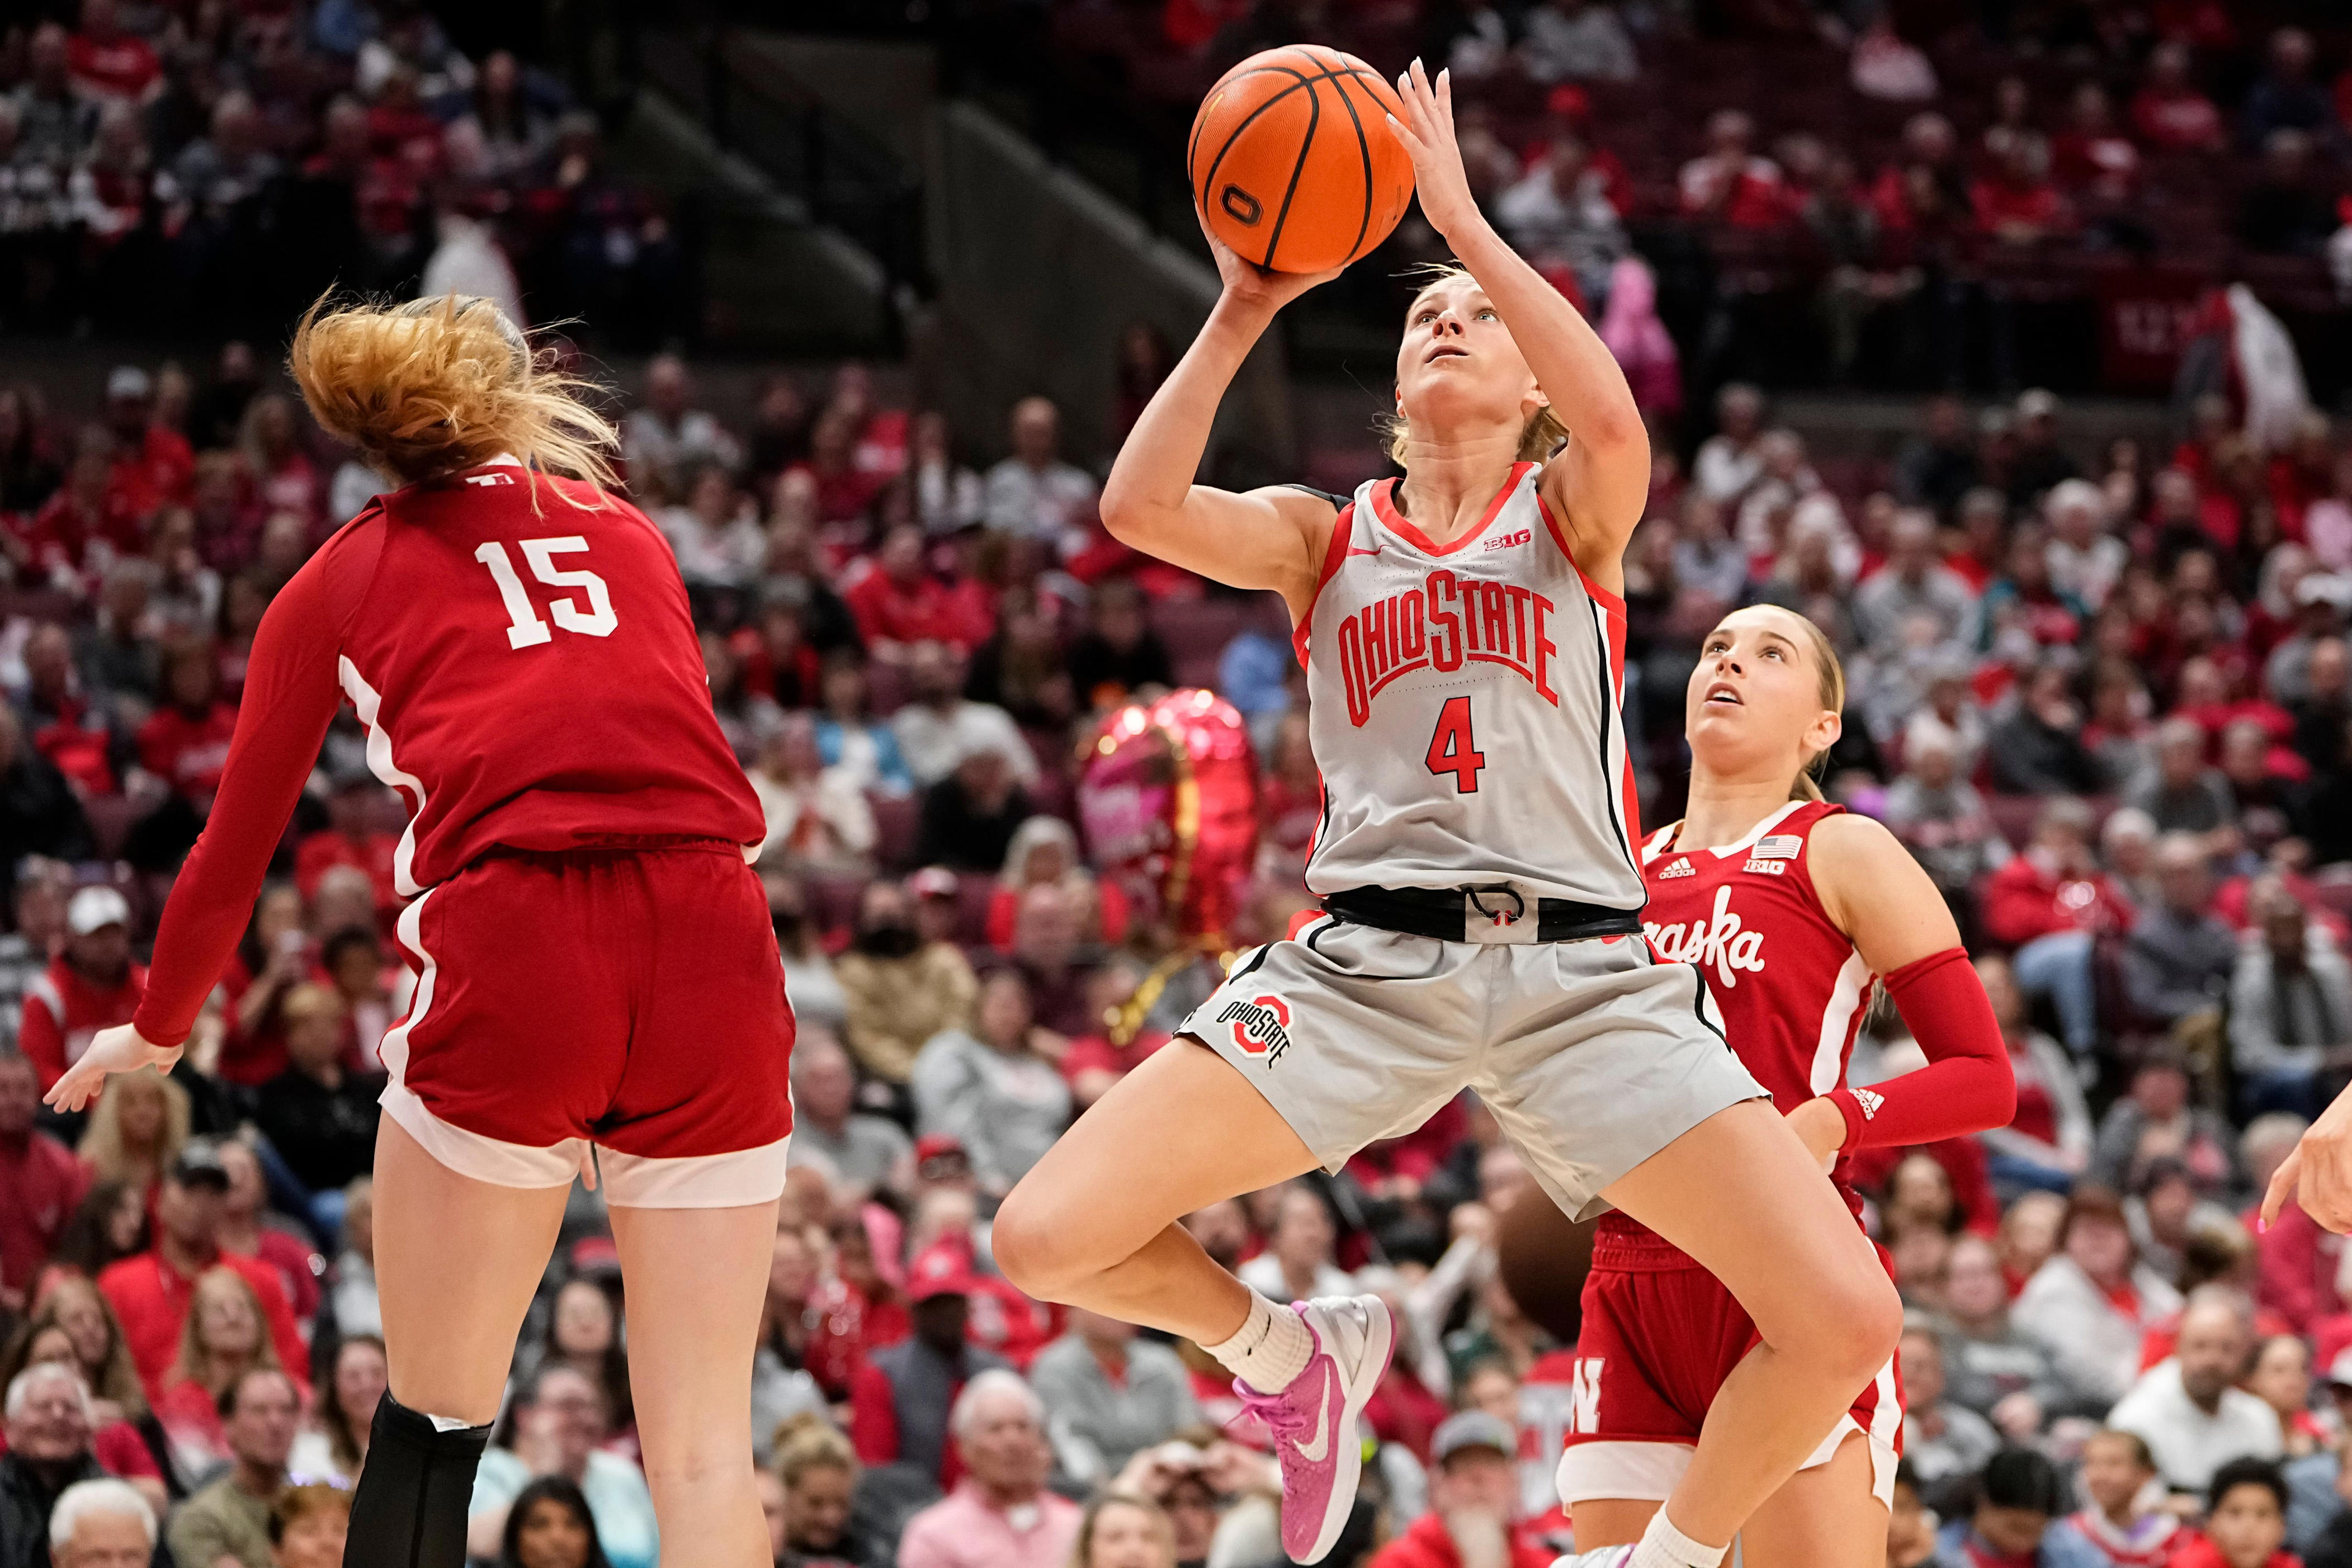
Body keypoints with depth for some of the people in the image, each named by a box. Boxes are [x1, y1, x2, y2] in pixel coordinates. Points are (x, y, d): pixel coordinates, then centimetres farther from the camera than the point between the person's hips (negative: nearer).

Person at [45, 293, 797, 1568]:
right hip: (716, 954, 2)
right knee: (702, 1452, 5)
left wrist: (155, 1032, 43)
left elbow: (233, 850, 26)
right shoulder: (630, 533, 25)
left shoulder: (339, 579, 19)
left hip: (512, 949, -2)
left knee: (430, 1420, 12)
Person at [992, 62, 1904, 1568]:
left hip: (1578, 971, -1)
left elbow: (1615, 423, -14)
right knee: (1047, 1241, -15)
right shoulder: (1327, 535, 16)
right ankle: (1288, 1354, 17)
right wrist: (1243, 314, -6)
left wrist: (1465, 217, -12)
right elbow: (1141, 506, -4)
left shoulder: (1570, 513, 12)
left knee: (1845, 1320, -17)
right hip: (1365, 965, 1)